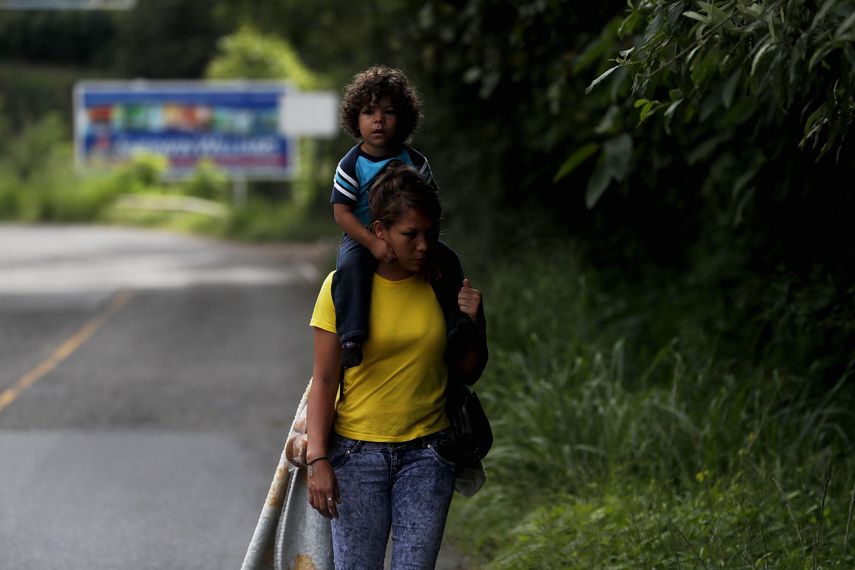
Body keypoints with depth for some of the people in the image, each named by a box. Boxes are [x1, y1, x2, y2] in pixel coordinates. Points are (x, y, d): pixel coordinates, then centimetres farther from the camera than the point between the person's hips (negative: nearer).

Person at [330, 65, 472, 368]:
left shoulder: (415, 161, -1)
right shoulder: (351, 165, -10)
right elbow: (342, 213, -14)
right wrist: (374, 244, -27)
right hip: (361, 239, -3)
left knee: (447, 259, -15)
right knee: (349, 268, -34)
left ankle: (457, 326, -5)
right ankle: (351, 338, -37)